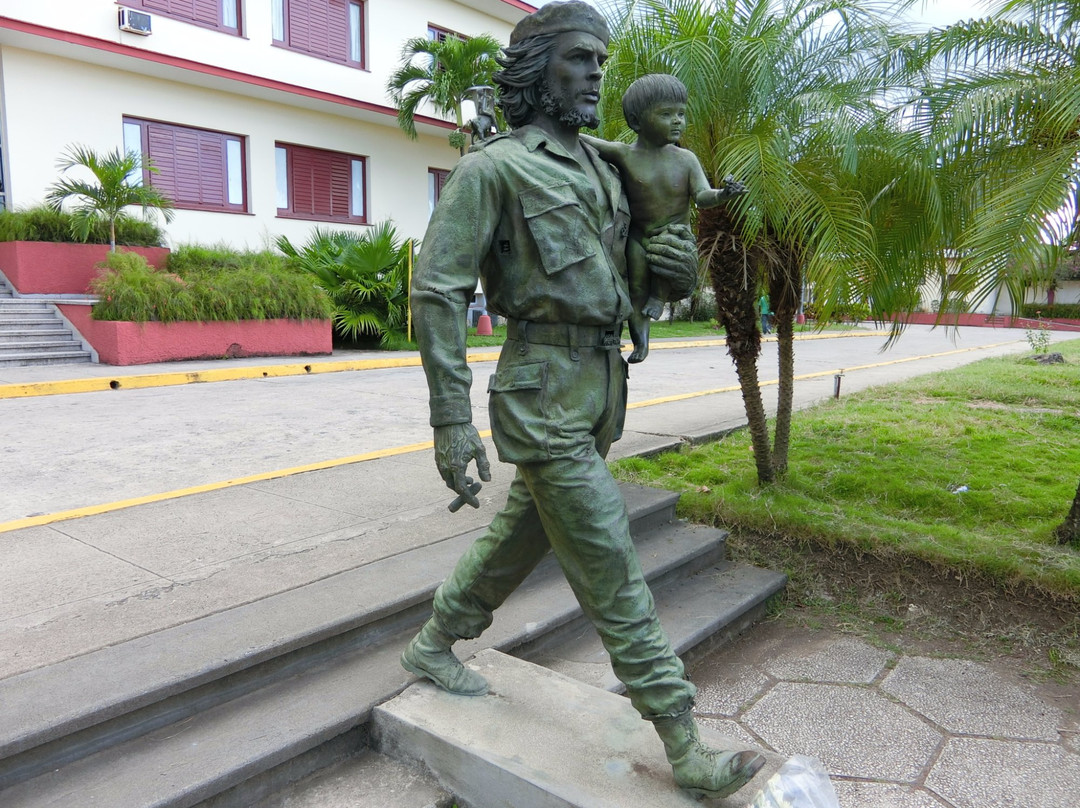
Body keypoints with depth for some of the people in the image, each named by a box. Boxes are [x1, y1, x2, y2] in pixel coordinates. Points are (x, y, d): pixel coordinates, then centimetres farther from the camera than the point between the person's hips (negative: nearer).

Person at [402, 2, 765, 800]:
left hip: (599, 387, 9)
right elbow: (436, 290, -12)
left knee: (523, 535, 20)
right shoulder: (491, 167, -7)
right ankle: (686, 748, 10)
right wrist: (452, 421, -17)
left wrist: (685, 268, 2)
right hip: (544, 397, -9)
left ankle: (433, 646, 41)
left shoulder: (602, 173, 17)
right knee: (613, 576, -3)